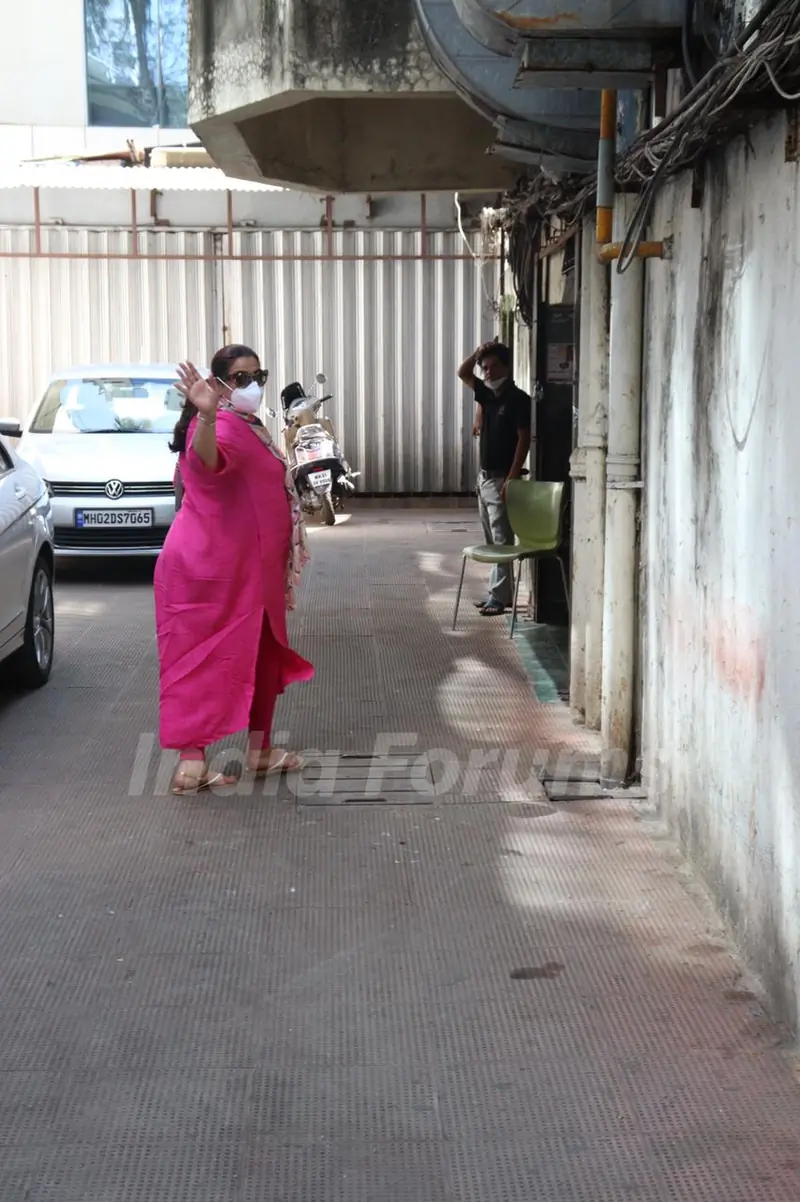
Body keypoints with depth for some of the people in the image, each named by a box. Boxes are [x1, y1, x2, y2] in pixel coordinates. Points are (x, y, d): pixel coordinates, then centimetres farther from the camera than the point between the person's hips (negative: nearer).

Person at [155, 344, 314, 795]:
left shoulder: (249, 427, 17)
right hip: (213, 569, -10)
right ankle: (192, 762, -6)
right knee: (207, 661, -8)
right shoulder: (222, 427, -18)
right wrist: (205, 416, -62)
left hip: (247, 568, 10)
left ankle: (260, 751, 26)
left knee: (263, 657, 16)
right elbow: (207, 459, -44)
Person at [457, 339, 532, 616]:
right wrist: (478, 352, 4)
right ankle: (498, 593, 16)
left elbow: (524, 440, -15)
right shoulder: (488, 394, 12)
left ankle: (499, 598, -8)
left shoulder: (518, 399, -11)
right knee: (492, 541, 11)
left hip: (502, 479, -8)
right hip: (485, 477, 8)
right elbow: (463, 373, 22)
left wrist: (511, 479, -19)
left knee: (502, 541, -7)